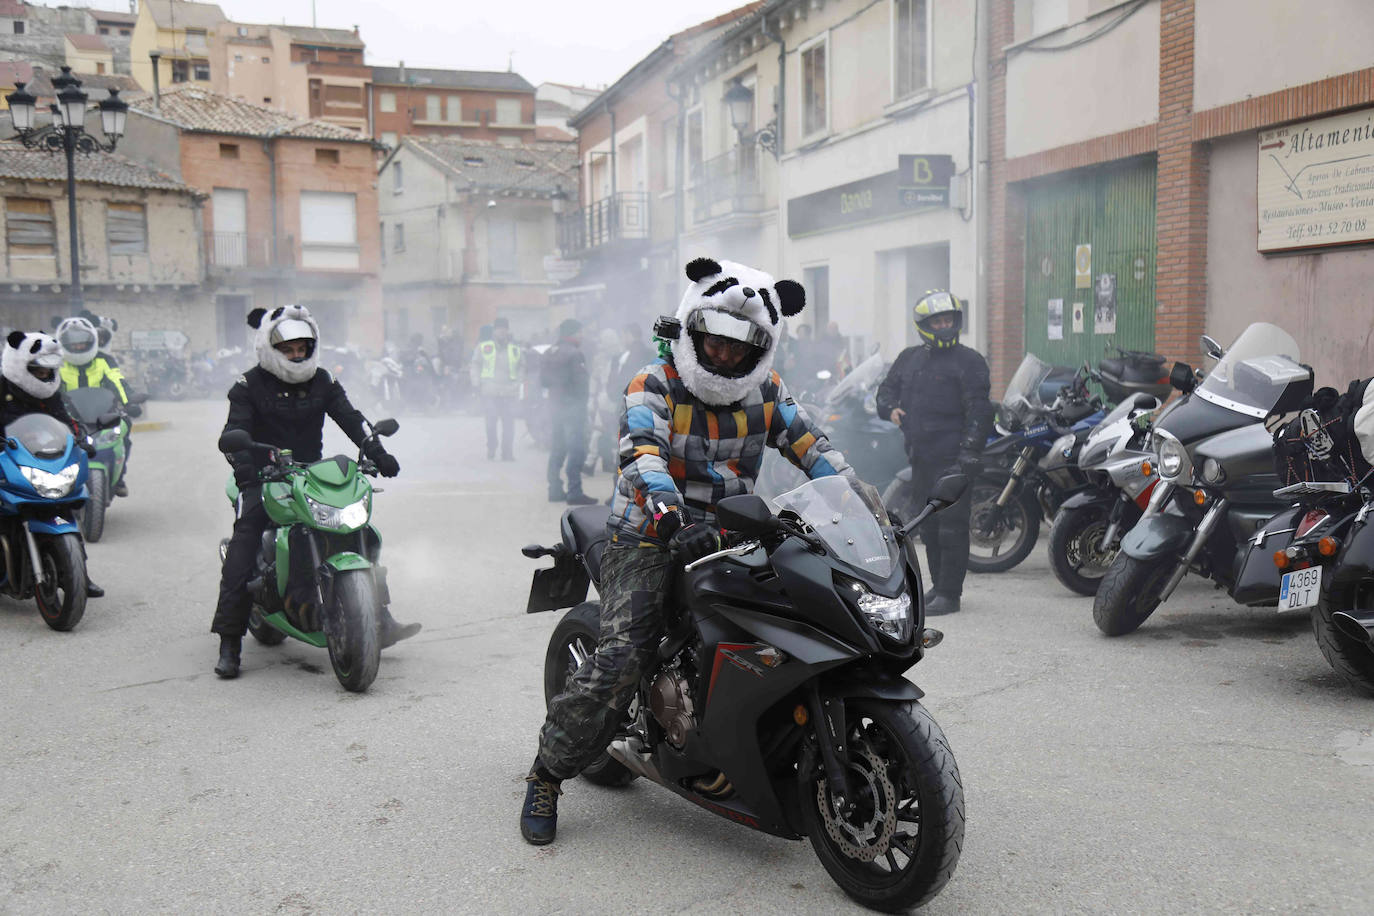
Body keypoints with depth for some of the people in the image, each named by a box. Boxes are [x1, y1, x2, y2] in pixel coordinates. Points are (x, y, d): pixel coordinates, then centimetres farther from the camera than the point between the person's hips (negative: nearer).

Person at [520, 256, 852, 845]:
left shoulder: (765, 391, 9)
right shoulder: (654, 386, -8)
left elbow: (811, 445, 10)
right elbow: (641, 453, -26)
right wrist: (671, 516, -44)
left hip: (728, 541, 5)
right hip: (651, 539, -5)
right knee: (620, 658, -21)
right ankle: (546, 775, -2)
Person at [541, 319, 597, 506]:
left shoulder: (550, 353, 11)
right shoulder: (574, 353, -15)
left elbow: (543, 380, 12)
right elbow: (582, 380, -18)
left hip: (555, 405, 9)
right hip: (573, 405, -8)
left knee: (557, 450, 14)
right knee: (576, 451, -6)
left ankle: (555, 490, 18)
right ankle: (574, 493, -7)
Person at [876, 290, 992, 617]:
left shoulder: (969, 361, -3)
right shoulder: (909, 358, 16)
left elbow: (978, 410, -9)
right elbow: (886, 388, 28)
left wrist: (969, 453, -17)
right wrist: (890, 408, 4)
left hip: (953, 458, -7)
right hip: (920, 458, 7)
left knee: (952, 526, -7)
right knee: (929, 526, 14)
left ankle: (950, 594, -2)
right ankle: (938, 586, 25)